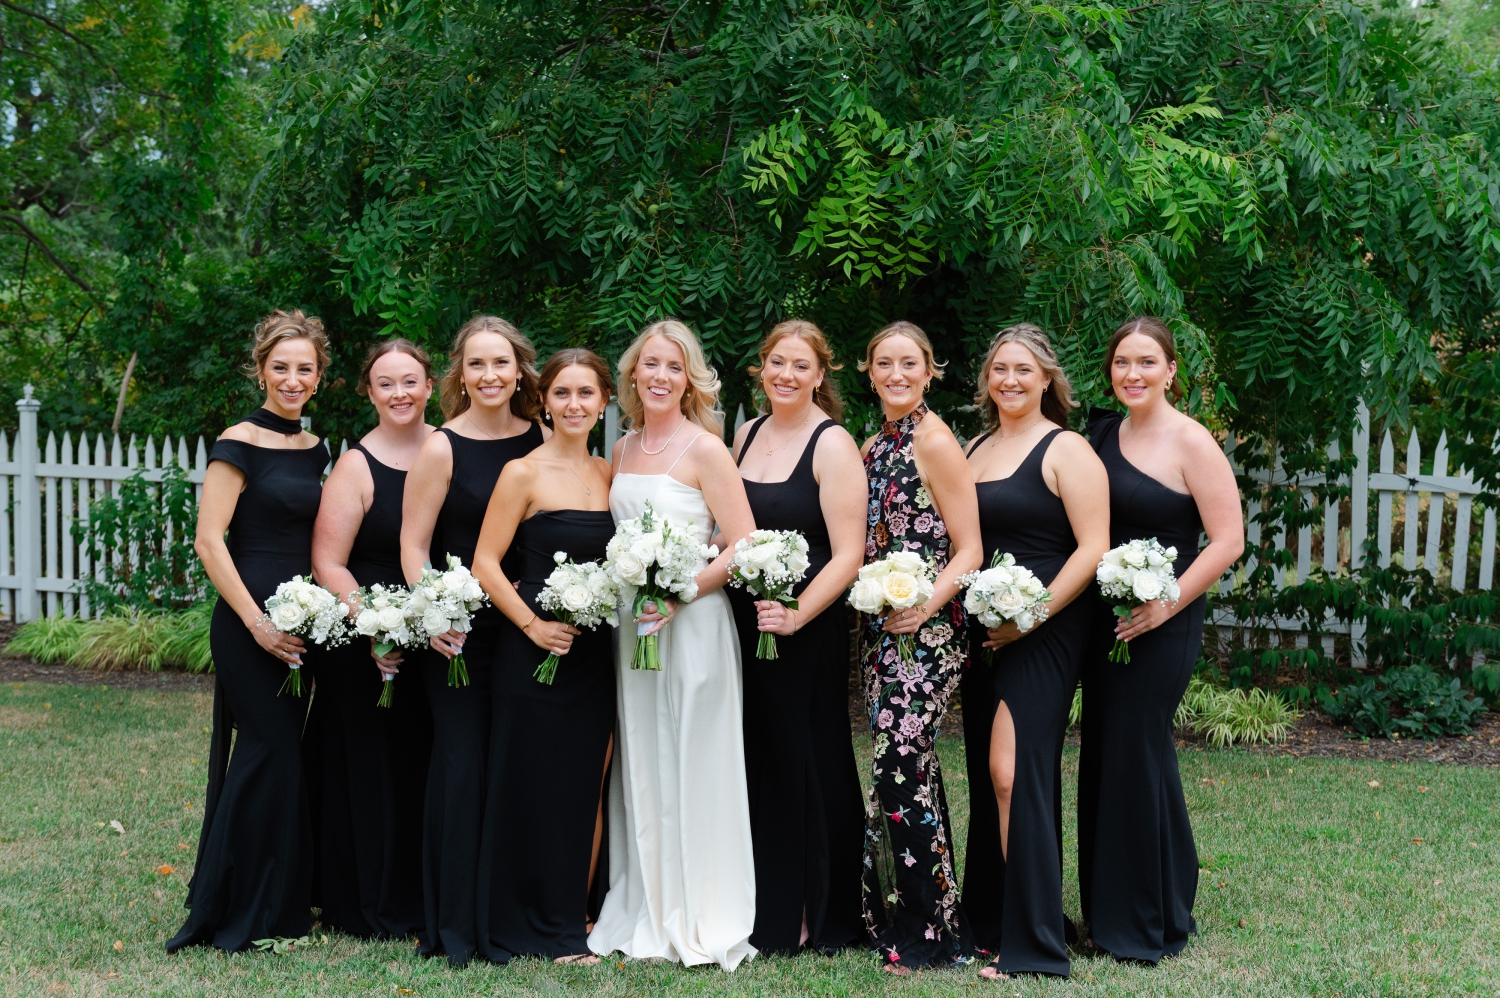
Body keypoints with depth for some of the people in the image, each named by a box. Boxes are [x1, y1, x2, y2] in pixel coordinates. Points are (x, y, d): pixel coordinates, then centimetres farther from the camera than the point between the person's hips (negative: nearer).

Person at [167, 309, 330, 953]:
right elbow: (209, 542, -13)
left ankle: (279, 904, 20)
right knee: (270, 749, -7)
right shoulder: (240, 444, -9)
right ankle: (238, 914, 5)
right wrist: (256, 622, -16)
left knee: (281, 750, 10)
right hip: (249, 620, -7)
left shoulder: (313, 449, 13)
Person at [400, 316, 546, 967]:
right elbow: (413, 545, -7)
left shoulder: (541, 441, 6)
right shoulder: (442, 448, -6)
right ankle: (453, 925, 8)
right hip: (459, 629, -4)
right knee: (462, 761, -2)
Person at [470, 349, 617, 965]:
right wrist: (531, 624, -16)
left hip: (595, 653, 5)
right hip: (535, 653, -5)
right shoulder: (524, 474, -7)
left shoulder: (609, 473, 9)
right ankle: (535, 927, 15)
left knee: (587, 787, 10)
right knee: (535, 786, 2)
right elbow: (486, 564, -9)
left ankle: (572, 918, 23)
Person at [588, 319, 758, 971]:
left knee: (692, 768, 0)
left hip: (692, 621, -6)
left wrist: (679, 593, -19)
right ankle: (646, 913, 21)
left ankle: (699, 923, 11)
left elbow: (744, 547, -11)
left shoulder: (705, 449, -8)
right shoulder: (623, 449, 11)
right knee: (638, 767, 10)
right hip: (630, 623, 6)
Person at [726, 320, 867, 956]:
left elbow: (848, 556, -14)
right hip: (742, 623, 6)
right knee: (754, 761, 11)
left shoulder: (833, 444, -9)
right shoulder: (746, 435, 11)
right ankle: (762, 909, 23)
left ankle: (813, 916, 16)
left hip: (806, 630, -6)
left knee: (805, 764, 3)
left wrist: (796, 615, -24)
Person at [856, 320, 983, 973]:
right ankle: (899, 924, 19)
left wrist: (929, 601, -26)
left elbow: (968, 551, -12)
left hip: (924, 631, -8)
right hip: (879, 627, 8)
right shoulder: (874, 445, 15)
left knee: (897, 774, -10)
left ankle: (933, 936, 0)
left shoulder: (935, 442, -9)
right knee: (912, 773, 12)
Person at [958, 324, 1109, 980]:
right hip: (981, 631, 7)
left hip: (1044, 631, -7)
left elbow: (1093, 548, -12)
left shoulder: (1066, 451, -5)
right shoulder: (975, 449, 16)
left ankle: (1034, 942, -6)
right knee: (987, 773, 10)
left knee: (1012, 771, -13)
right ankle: (988, 922, 21)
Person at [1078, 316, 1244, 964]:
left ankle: (1150, 923, 13)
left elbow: (1228, 540, -14)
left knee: (1136, 753, -3)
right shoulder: (1104, 433, 9)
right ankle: (1108, 909, 25)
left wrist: (1168, 604, -18)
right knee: (1102, 753, 11)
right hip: (1104, 619, 7)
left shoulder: (1190, 442, -10)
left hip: (1161, 624, -7)